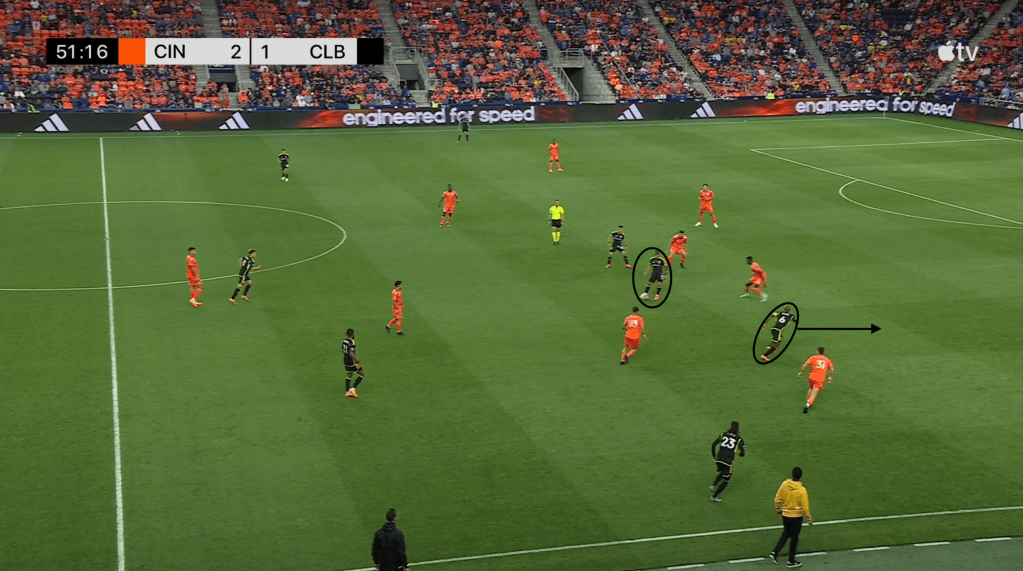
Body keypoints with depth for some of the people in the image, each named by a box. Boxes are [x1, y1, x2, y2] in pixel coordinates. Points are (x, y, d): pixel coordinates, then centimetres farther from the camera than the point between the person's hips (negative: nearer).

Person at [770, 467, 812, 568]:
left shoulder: (784, 484, -10)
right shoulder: (801, 490, -21)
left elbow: (777, 499, -1)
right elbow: (805, 506, -15)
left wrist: (778, 510, 17)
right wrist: (809, 518, 1)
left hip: (785, 515, 4)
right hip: (796, 517, -4)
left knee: (786, 533, 26)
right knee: (794, 538, 13)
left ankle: (775, 553, 13)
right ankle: (791, 561, 26)